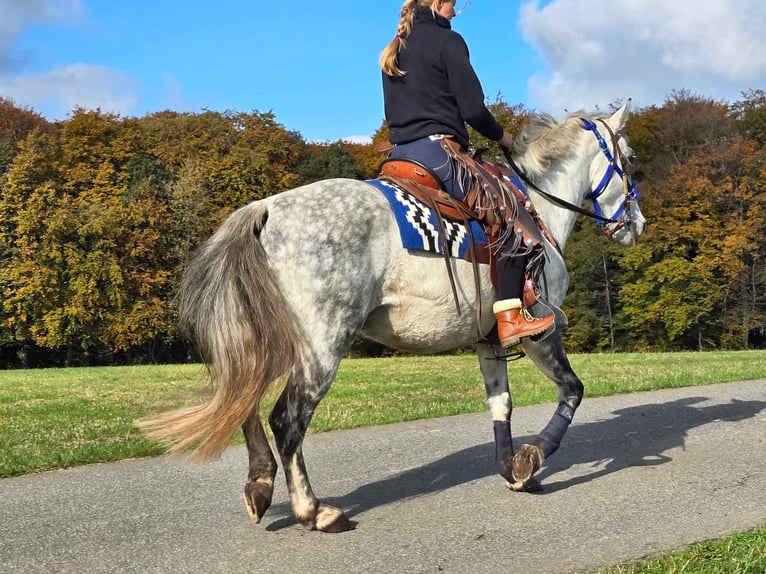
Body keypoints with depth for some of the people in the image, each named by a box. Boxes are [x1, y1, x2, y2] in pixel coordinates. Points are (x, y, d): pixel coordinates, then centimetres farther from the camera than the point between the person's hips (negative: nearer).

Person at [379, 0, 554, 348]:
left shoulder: (393, 50, 20)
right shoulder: (447, 40, -4)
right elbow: (472, 108, -9)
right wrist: (501, 136, 7)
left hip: (400, 151, 9)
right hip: (438, 150, -9)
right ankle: (510, 316, -17)